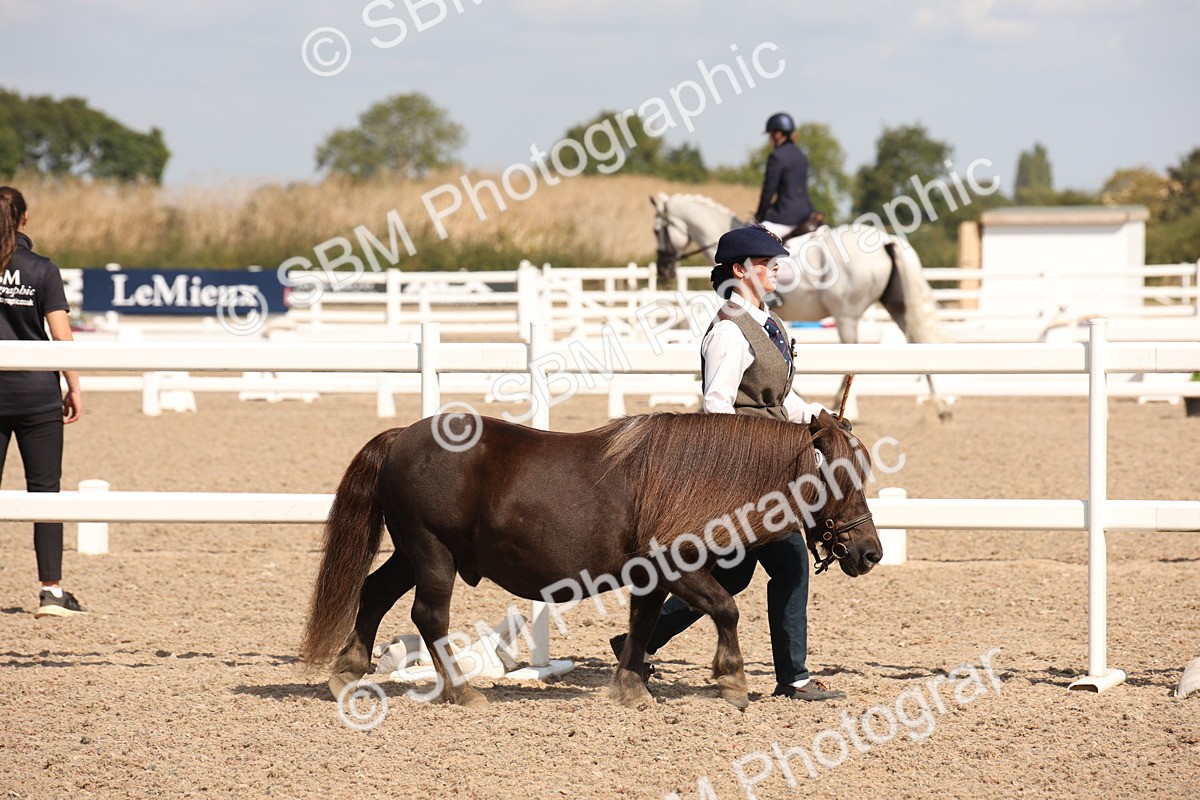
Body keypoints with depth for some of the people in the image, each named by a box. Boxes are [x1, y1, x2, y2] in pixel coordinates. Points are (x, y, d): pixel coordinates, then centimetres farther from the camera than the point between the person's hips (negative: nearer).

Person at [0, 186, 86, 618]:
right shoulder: (42, 270, -4)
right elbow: (62, 336, -7)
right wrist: (74, 388, 2)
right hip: (38, 393, -1)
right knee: (45, 490, 4)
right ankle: (52, 591, 1)